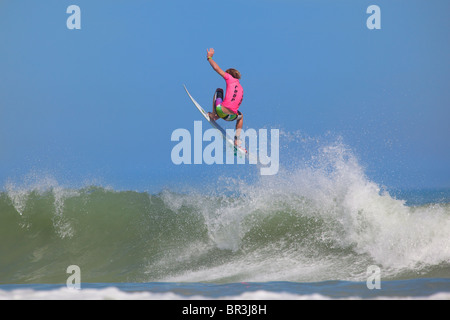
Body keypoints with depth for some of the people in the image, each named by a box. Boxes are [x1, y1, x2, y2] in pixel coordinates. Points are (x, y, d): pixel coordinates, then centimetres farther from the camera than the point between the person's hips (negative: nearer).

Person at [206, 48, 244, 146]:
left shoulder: (230, 78, 6)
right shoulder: (241, 89, 24)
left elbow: (216, 68, 0)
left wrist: (209, 58, 18)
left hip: (221, 111, -4)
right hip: (231, 117, 4)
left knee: (219, 90, 24)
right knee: (241, 116, 44)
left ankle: (213, 115, 20)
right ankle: (237, 139, 29)